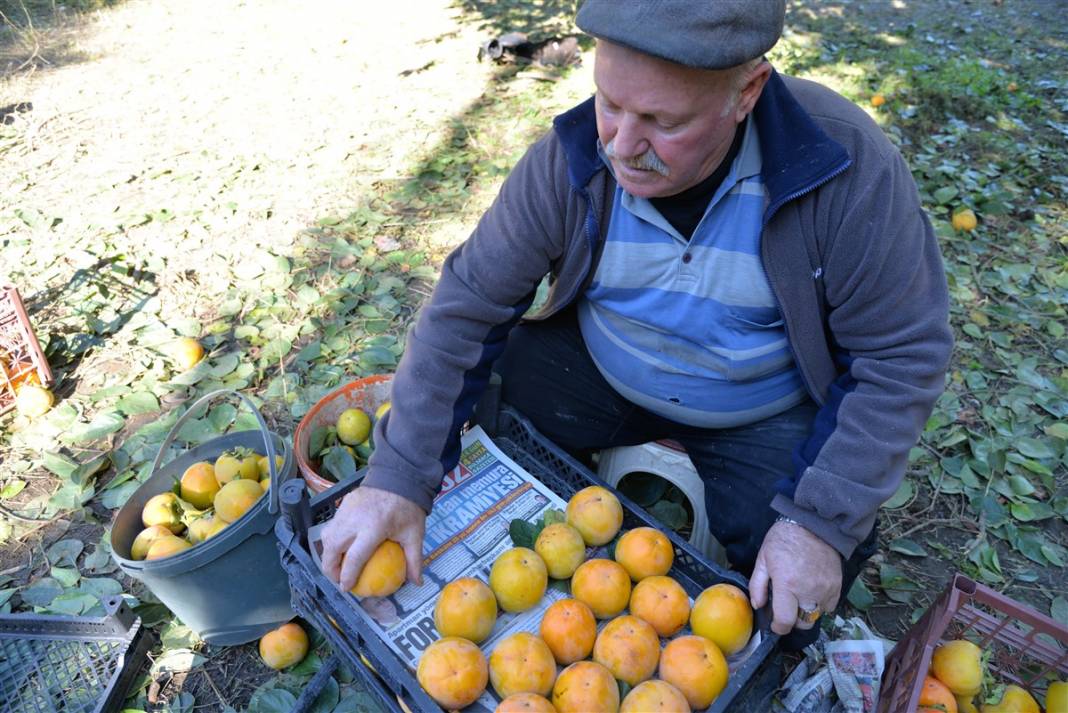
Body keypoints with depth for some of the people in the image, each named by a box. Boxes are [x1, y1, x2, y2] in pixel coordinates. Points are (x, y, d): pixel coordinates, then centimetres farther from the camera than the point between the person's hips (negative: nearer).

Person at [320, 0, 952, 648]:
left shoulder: (850, 168, -25)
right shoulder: (568, 160, -20)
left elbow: (904, 356, -18)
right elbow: (468, 305, -17)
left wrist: (820, 523, -25)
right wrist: (397, 476, -23)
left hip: (767, 412, -1)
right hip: (597, 370, 2)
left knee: (792, 600, -18)